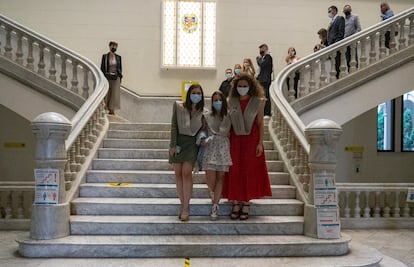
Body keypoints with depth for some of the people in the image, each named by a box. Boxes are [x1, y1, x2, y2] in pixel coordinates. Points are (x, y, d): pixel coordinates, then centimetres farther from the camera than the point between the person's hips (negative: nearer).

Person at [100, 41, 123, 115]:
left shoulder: (118, 57, 6)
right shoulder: (105, 56, 0)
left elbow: (120, 68, 10)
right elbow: (102, 67, 1)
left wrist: (120, 78, 4)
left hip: (116, 78, 2)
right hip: (107, 78, -1)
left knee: (115, 94, -2)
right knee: (106, 94, 2)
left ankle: (112, 110, 2)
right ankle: (106, 108, 11)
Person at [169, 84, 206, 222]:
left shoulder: (203, 112, 4)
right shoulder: (178, 106, 1)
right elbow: (174, 126, -1)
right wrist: (173, 145, -7)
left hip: (191, 143, -1)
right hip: (178, 141, 1)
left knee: (186, 172, -14)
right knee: (178, 174, 2)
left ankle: (186, 207, -9)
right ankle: (182, 204, 12)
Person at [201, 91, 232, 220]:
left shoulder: (228, 118, 7)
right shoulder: (207, 117, 8)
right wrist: (204, 139, -11)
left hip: (224, 148, 0)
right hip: (210, 148, 0)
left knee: (220, 177, -1)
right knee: (210, 178, -9)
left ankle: (215, 206, 4)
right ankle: (213, 194, 25)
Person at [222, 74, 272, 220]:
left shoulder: (258, 102, 0)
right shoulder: (231, 102, 6)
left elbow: (260, 123, 0)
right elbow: (228, 123, 6)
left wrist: (260, 143, -7)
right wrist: (227, 141, -1)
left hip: (251, 140, -1)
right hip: (235, 140, 2)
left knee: (250, 171, 2)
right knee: (234, 171, 0)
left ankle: (246, 204, 10)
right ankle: (236, 203, 9)